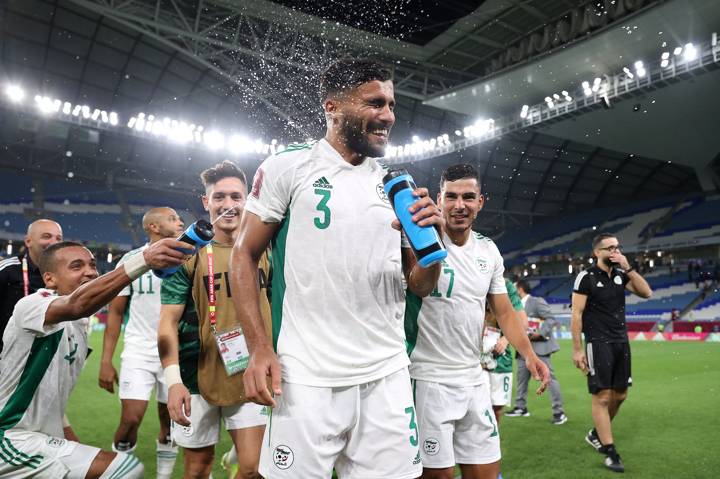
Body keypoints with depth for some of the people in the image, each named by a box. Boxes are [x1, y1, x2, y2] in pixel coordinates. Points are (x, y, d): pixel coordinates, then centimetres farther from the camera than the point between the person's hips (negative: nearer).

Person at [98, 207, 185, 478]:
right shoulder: (131, 260, 0)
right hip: (139, 351, -1)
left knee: (170, 420, 8)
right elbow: (115, 312, 3)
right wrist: (106, 361, -3)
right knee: (131, 419, -9)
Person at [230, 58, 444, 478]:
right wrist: (260, 348, -10)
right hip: (308, 378, -3)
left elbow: (421, 287, 11)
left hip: (388, 375, 4)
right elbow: (245, 256, 0)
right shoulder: (289, 167, -2)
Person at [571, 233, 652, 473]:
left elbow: (646, 293, 1)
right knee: (603, 396, -4)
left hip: (621, 342, 7)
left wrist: (628, 268, -7)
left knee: (619, 395, 12)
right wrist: (577, 349, -14)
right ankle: (610, 451, 4)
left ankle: (596, 434, 31)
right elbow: (576, 314, -10)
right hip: (598, 343, -7)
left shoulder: (620, 274, 9)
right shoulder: (586, 277, -9)